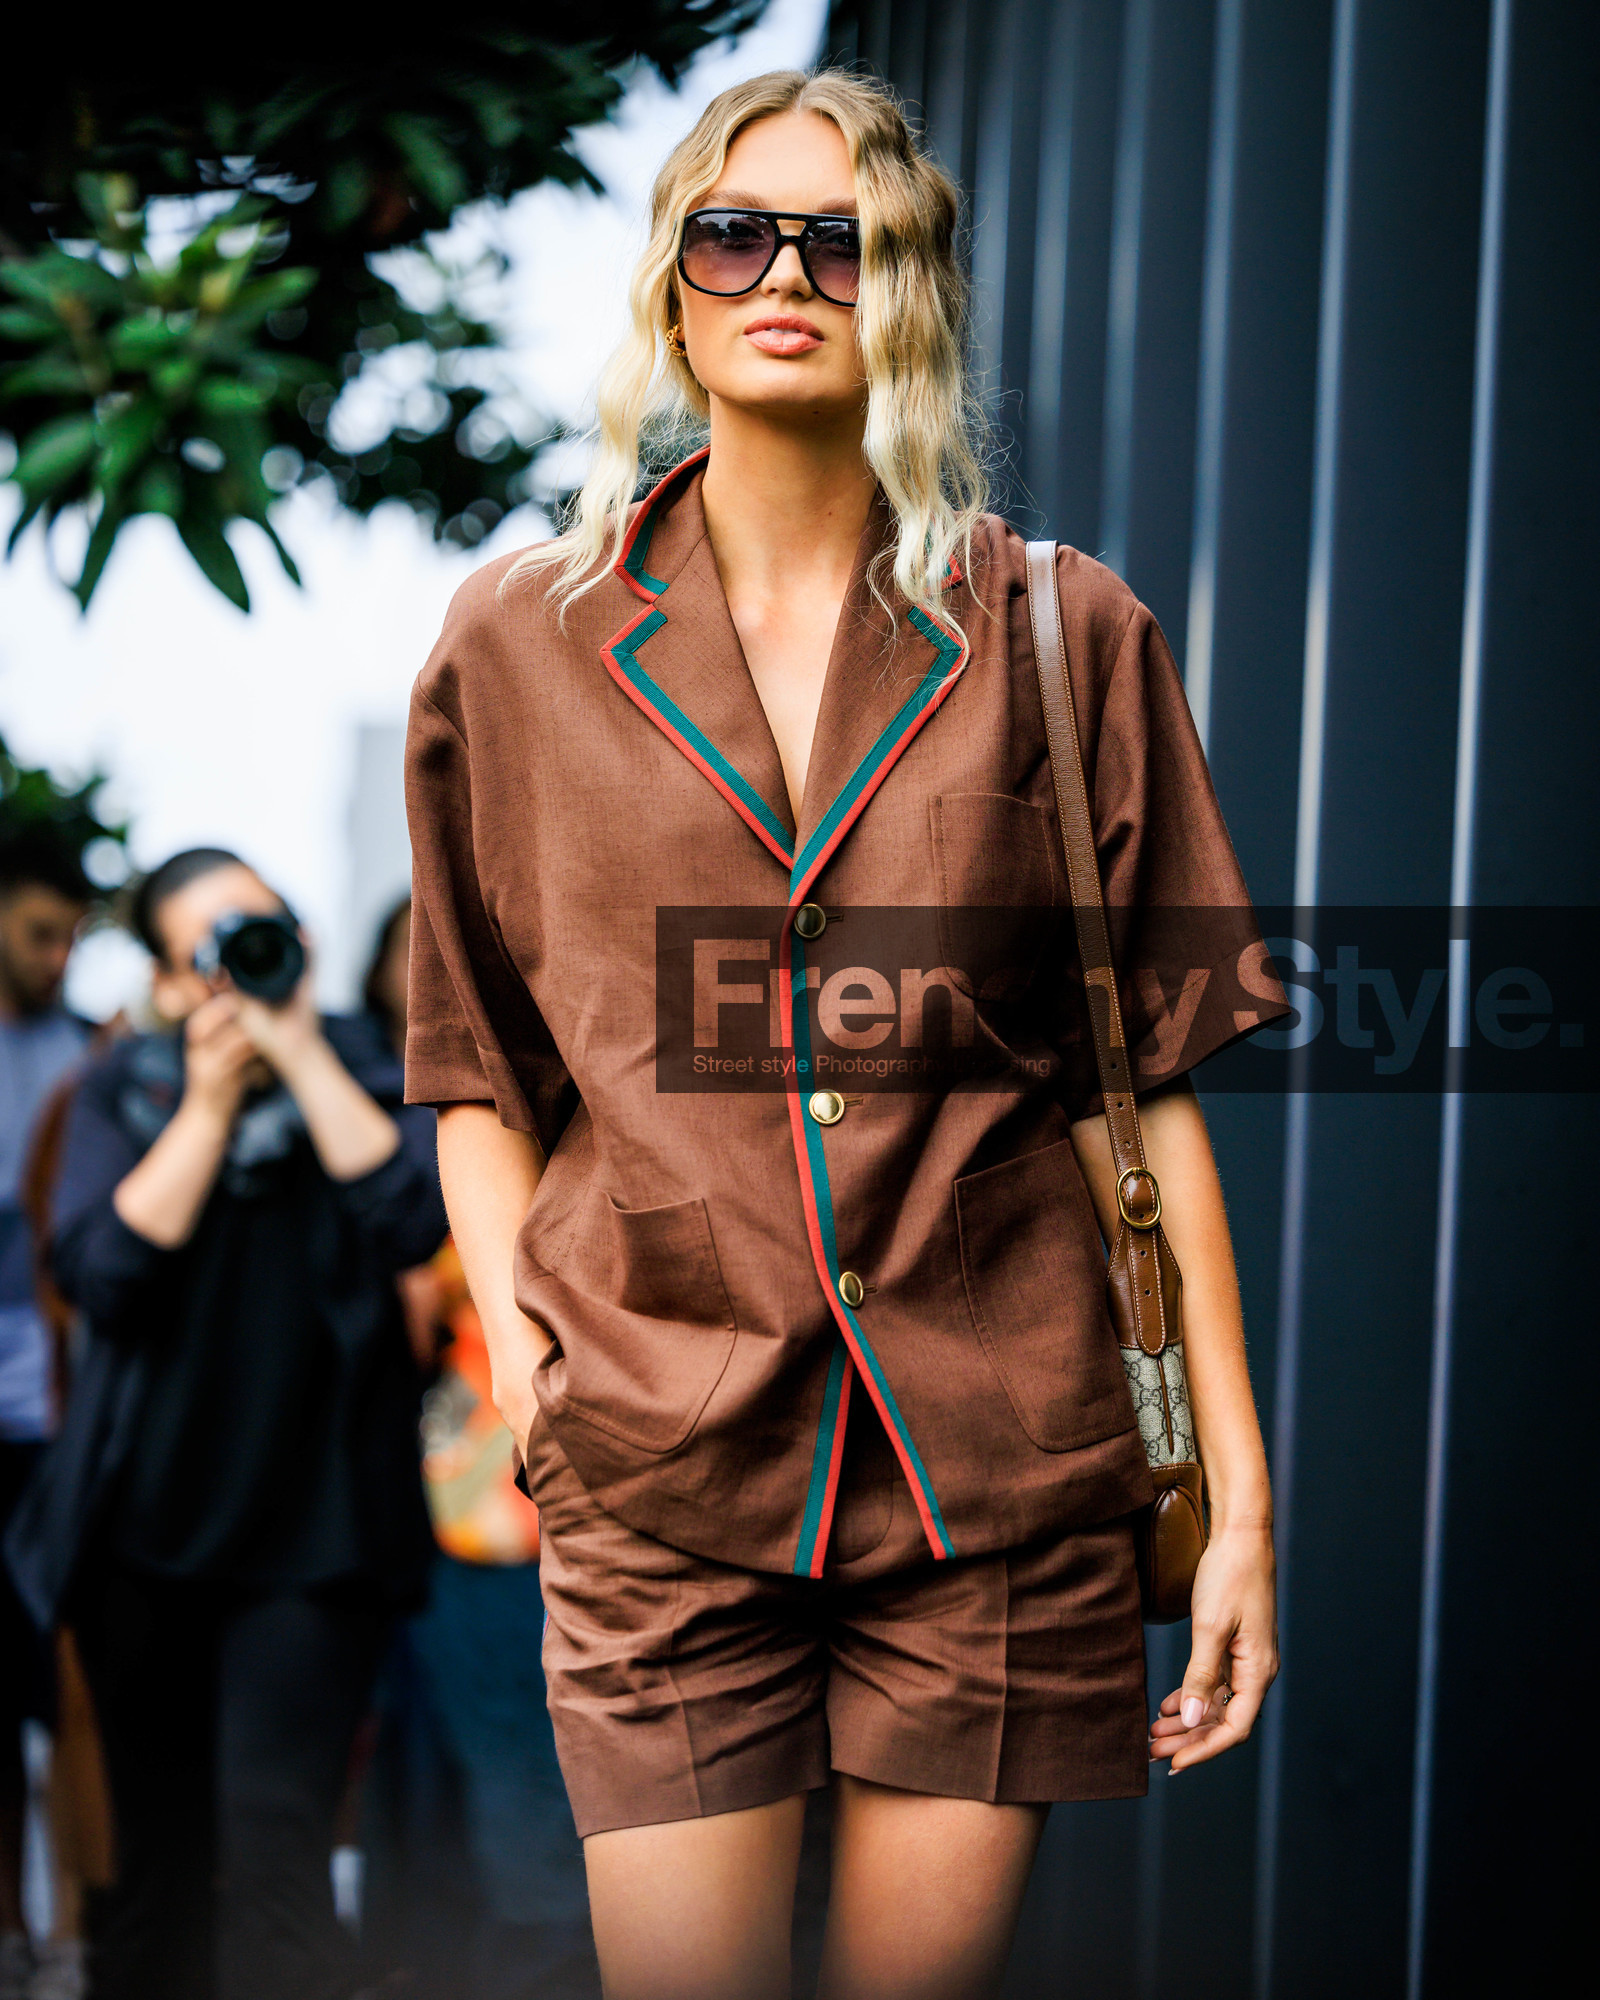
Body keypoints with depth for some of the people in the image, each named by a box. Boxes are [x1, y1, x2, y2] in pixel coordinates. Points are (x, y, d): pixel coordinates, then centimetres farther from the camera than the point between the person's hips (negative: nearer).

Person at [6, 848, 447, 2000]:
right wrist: (210, 1104, -12)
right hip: (146, 1523, 2)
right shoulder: (126, 1092, 5)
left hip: (310, 1528, -2)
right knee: (160, 1853, 12)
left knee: (272, 1843, -14)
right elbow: (101, 1272, -9)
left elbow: (414, 1223, -17)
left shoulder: (360, 1073, 1)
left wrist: (299, 1051, -16)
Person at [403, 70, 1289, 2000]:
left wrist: (1240, 1494, 1)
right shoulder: (518, 643, 7)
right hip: (659, 1476, 0)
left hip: (1005, 1477, 0)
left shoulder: (1062, 636, 4)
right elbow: (478, 1068, 12)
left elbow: (1151, 1080, 3)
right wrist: (517, 1367, -1)